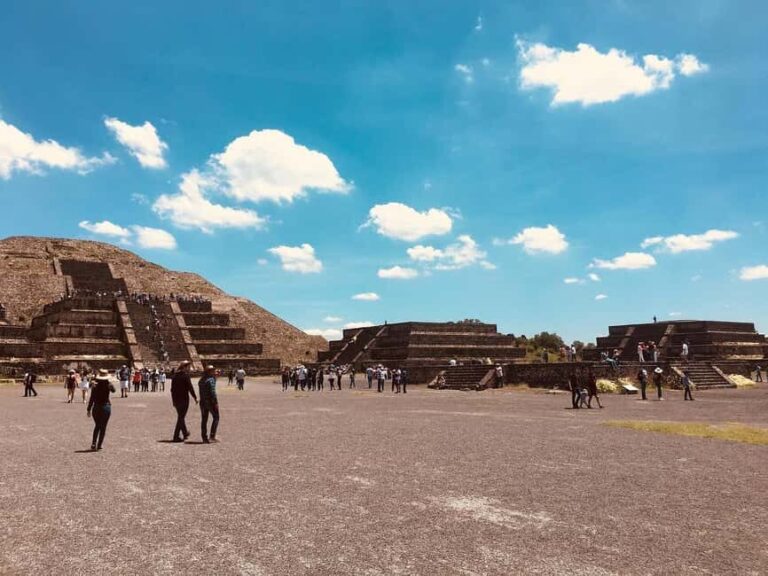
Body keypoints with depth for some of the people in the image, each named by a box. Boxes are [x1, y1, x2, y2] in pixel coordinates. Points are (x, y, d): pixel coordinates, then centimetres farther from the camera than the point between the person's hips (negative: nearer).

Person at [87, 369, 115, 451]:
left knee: (97, 426, 19)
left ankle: (93, 443, 7)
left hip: (96, 408, 1)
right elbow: (113, 390, 16)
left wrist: (88, 409, 0)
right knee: (103, 427, 8)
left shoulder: (95, 385, -6)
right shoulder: (108, 384, -7)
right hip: (106, 407, -1)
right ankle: (99, 445, 7)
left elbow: (92, 398, -6)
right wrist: (109, 382, 21)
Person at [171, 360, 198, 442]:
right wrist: (195, 397, -7)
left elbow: (172, 389, 13)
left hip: (176, 400, 7)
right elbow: (190, 387, -16)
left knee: (181, 416, 19)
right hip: (184, 399, -7)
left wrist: (173, 400, 19)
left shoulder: (175, 376, 9)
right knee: (181, 417, -2)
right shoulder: (185, 375, -13)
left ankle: (185, 433, 33)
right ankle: (176, 436, -3)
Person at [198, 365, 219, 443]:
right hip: (210, 402, -8)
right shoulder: (211, 379, -14)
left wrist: (214, 376, 14)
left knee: (204, 420, 9)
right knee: (216, 418, 3)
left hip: (203, 402, 8)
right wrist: (216, 402, -17)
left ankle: (205, 438, 10)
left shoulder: (201, 380, 13)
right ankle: (212, 436, -5)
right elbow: (212, 392, -20)